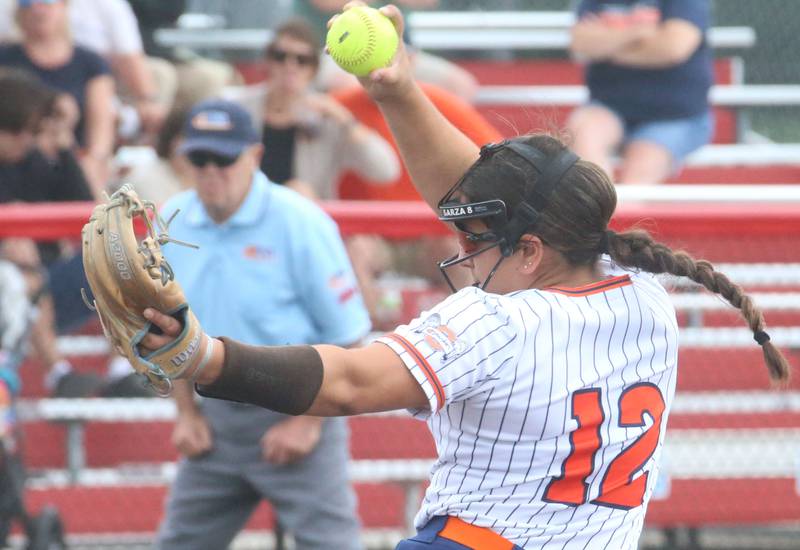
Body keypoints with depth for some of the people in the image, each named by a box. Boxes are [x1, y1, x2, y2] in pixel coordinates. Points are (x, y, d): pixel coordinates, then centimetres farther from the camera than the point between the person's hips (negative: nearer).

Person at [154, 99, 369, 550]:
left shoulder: (301, 224, -14)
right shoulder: (173, 223, 2)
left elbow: (347, 337, -11)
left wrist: (308, 422, -13)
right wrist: (186, 412, 8)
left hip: (294, 413, -6)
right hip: (217, 419, 6)